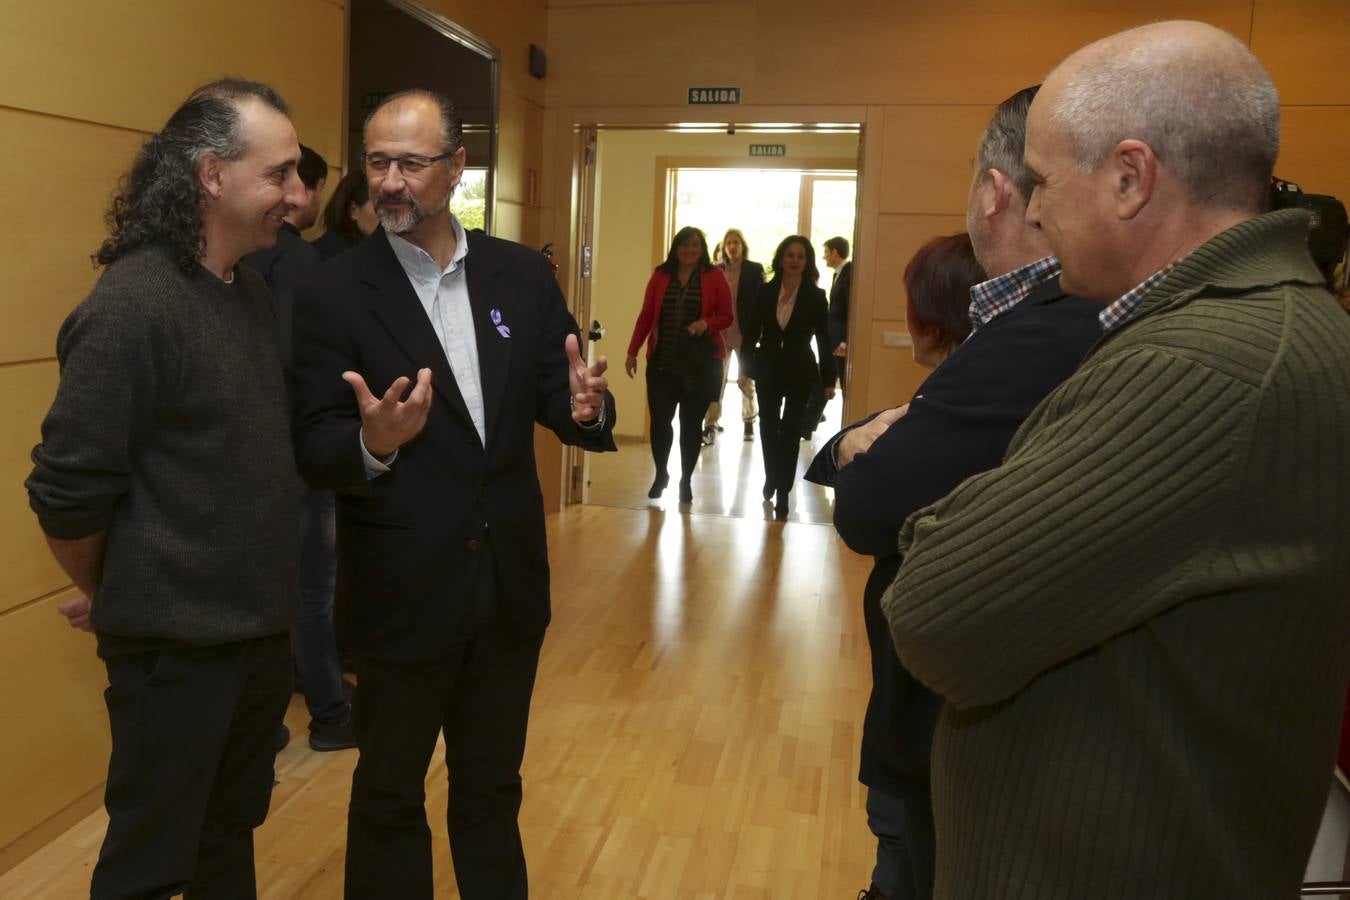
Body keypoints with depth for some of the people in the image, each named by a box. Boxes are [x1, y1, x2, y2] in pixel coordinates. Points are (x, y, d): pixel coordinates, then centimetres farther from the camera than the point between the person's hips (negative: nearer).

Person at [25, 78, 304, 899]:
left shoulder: (254, 291, 5)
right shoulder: (133, 304, -18)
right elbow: (68, 487, -15)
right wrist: (107, 597, -1)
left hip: (261, 622, 7)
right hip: (177, 641, -7)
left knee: (232, 830, 22)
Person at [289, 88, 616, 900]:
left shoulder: (524, 275, 0)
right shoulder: (334, 291, -9)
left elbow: (556, 399, 1)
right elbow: (314, 452, -12)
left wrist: (586, 408, -22)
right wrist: (372, 444, -34)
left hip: (510, 580, 3)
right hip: (401, 589, -3)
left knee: (493, 787, 23)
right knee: (390, 794, 18)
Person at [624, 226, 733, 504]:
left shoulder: (714, 277, -1)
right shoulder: (660, 275, 4)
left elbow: (726, 316, 1)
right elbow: (646, 316, 6)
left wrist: (706, 323, -20)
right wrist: (632, 351, 3)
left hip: (701, 363, -1)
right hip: (662, 361, 1)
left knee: (691, 422, 7)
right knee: (659, 419, -1)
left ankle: (686, 480, 19)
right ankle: (660, 474, 21)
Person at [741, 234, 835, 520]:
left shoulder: (815, 296, -4)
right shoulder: (765, 292, 0)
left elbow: (824, 340, -4)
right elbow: (751, 332, 3)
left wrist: (829, 379, -6)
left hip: (800, 373, -2)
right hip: (768, 370, 2)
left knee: (790, 431, 1)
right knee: (768, 428, 14)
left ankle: (782, 493, 5)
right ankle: (772, 479, 36)